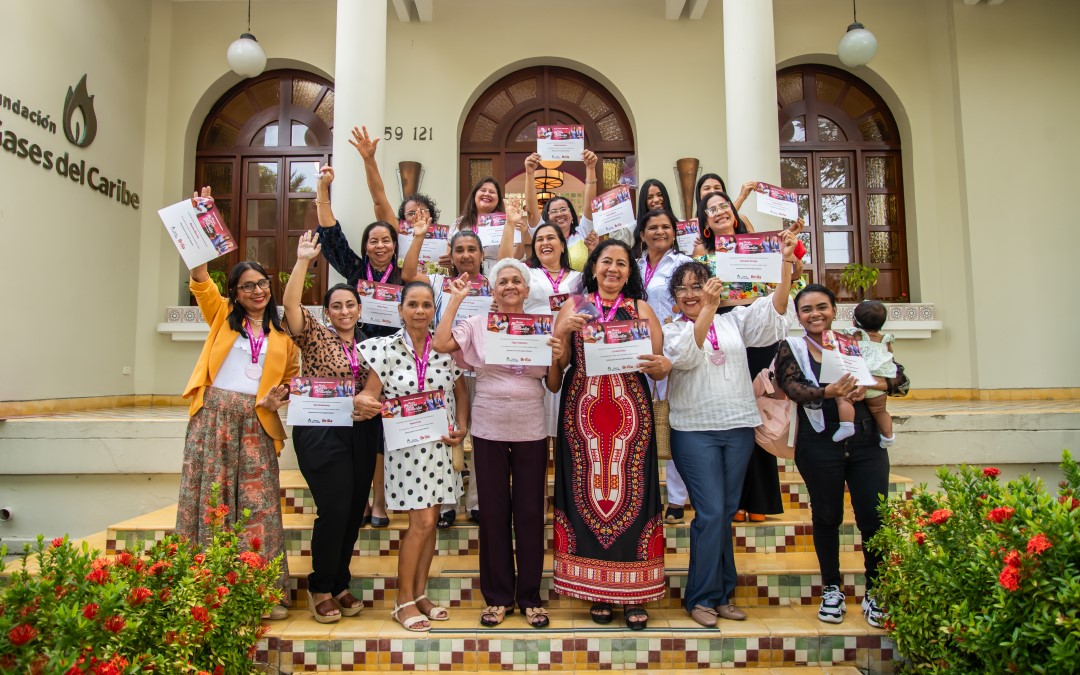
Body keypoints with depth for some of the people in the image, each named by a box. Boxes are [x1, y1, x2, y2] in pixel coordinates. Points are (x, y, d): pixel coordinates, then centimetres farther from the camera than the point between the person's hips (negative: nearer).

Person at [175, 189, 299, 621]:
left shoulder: (282, 332, 11)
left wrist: (281, 394, -5)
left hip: (255, 421, 0)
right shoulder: (222, 315, 10)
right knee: (209, 498, 3)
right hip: (214, 414, 0)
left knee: (259, 504, -1)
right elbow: (200, 279, -2)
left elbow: (293, 374, 17)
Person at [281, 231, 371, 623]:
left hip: (360, 433, 4)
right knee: (334, 509, -8)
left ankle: (340, 584, 23)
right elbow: (290, 303, -14)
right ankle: (320, 588, 11)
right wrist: (303, 261, -18)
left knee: (354, 511, 7)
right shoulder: (315, 337, 1)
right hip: (321, 432, -4)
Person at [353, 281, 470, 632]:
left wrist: (462, 428, -3)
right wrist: (364, 404, -30)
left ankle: (420, 594, 25)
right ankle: (403, 600, 13)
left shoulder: (445, 349, 2)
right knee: (422, 521, -5)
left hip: (441, 444, 4)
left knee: (430, 521, 9)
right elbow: (369, 394, -7)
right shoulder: (387, 349, -5)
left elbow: (461, 392, 11)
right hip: (405, 443, -3)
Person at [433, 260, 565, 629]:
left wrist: (558, 358, -12)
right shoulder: (478, 325, 3)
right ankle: (498, 596, 22)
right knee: (494, 512, 7)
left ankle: (529, 596, 21)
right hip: (489, 431, 0)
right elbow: (441, 344, -14)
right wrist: (455, 299, -5)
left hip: (531, 431, 1)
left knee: (530, 512, 6)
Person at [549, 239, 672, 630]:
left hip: (629, 413, 0)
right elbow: (555, 365, 5)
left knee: (630, 493, 0)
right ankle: (596, 591, 17)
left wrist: (661, 366, -17)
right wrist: (564, 331, -10)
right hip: (582, 412, 1)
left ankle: (634, 594, 13)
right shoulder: (572, 308, 11)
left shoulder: (641, 310, 11)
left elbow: (659, 365, 6)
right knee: (587, 495, 3)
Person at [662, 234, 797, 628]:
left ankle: (723, 594, 23)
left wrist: (787, 262, -11)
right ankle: (701, 597, 9)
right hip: (694, 430, -3)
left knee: (726, 513, 11)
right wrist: (708, 308, -28)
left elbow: (773, 310, -1)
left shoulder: (733, 321, 11)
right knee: (711, 514, -6)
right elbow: (684, 354, -19)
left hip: (738, 427, 4)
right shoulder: (670, 330, 2)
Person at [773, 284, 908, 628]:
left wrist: (870, 385, -16)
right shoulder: (791, 348, 2)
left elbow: (898, 376, 4)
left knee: (875, 517, 2)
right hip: (820, 445, -2)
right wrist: (828, 392, -32)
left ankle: (875, 592, 20)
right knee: (827, 517, 10)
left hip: (866, 442, 2)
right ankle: (832, 590, 25)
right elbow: (793, 387, -14)